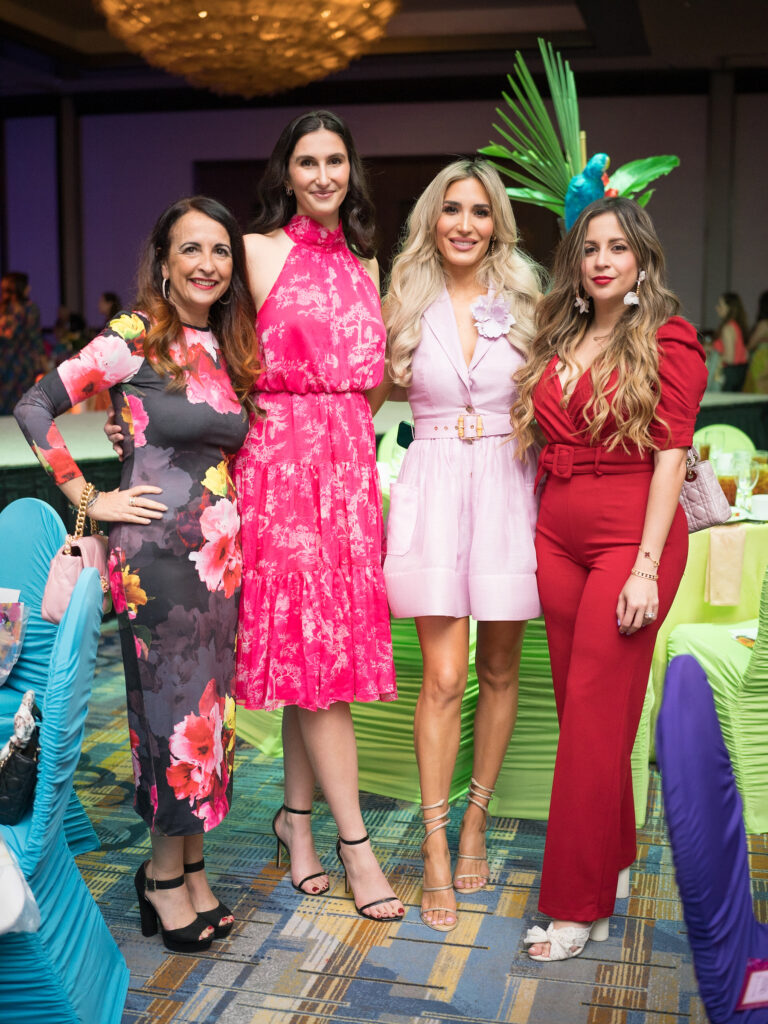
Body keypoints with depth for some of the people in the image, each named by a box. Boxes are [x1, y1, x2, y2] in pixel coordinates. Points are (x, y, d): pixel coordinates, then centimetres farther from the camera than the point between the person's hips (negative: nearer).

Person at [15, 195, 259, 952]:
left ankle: (190, 865, 28)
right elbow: (34, 408, -10)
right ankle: (166, 875, 21)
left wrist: (229, 524, 7)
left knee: (210, 706, 12)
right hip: (156, 550, -6)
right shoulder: (134, 338, -8)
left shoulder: (226, 349, 11)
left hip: (220, 550, 6)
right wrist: (88, 499, -10)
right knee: (174, 710, 1)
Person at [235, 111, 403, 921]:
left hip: (350, 458, 6)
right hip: (281, 453, -5)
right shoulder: (260, 251, 0)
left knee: (329, 639, 7)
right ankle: (353, 841, 3)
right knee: (313, 639, -6)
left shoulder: (363, 261, 17)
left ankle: (296, 815, 21)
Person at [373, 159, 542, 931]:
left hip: (507, 487, 2)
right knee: (444, 677, -5)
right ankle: (436, 853, 6)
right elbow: (368, 394, 13)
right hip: (432, 489, -1)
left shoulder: (525, 302, 5)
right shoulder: (403, 305, 4)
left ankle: (474, 823, 27)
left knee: (499, 671, 9)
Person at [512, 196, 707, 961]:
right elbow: (541, 443, 15)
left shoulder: (666, 341, -3)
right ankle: (612, 856, 27)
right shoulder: (557, 341, 14)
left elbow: (670, 457, -9)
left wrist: (647, 567, -15)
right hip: (557, 537, 6)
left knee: (595, 713, -5)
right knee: (577, 706, 10)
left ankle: (577, 904, 4)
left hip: (630, 538, -6)